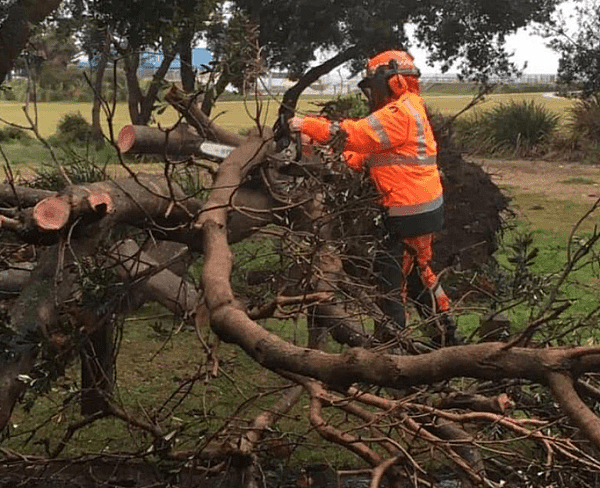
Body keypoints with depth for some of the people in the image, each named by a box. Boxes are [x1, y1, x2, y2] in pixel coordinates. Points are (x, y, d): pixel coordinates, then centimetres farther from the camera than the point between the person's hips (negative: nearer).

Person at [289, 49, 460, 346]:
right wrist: (343, 159, -3)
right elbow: (374, 156, 11)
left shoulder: (401, 112, -16)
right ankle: (446, 335, 32)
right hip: (422, 208, 11)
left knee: (392, 275, -4)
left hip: (411, 212, -11)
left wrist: (308, 125, -21)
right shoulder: (405, 109, 16)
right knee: (418, 273, 21)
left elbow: (356, 133, -25)